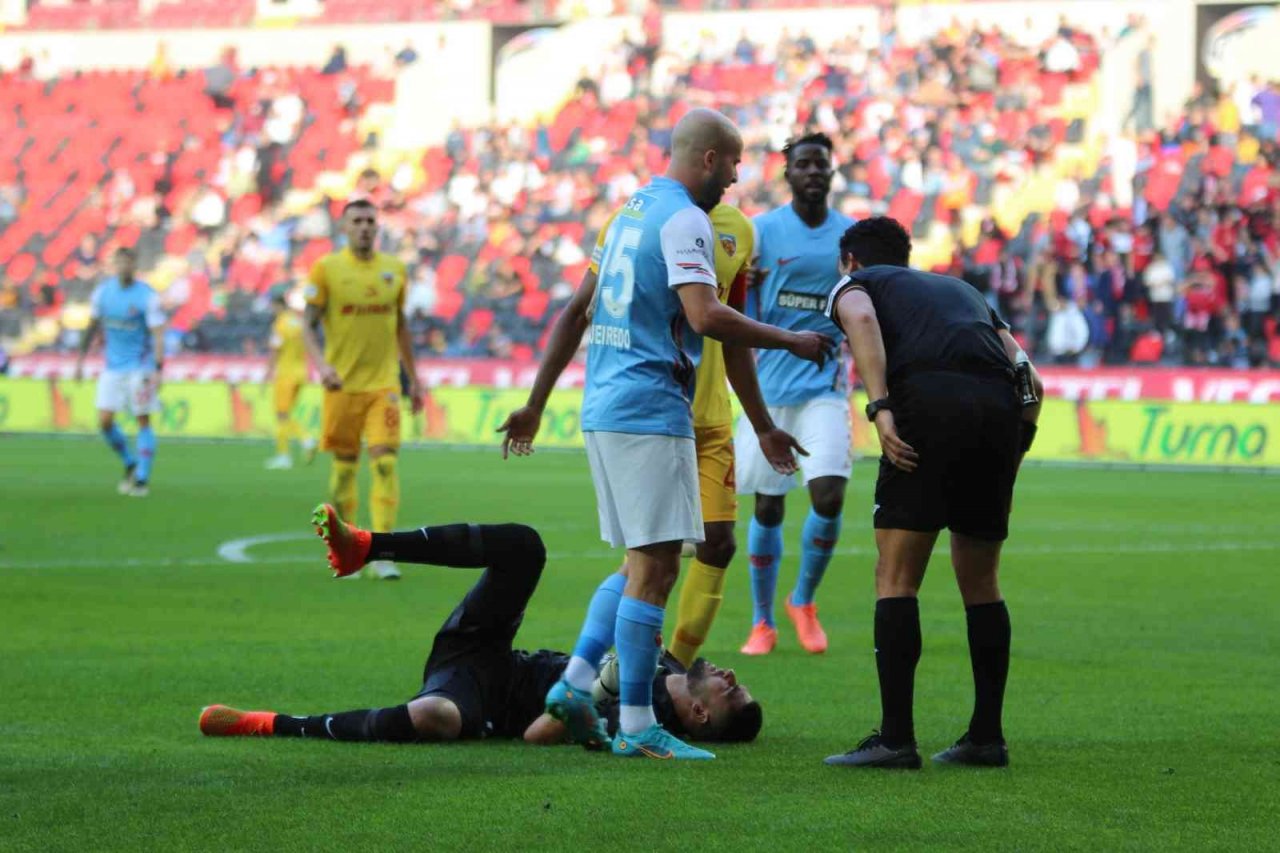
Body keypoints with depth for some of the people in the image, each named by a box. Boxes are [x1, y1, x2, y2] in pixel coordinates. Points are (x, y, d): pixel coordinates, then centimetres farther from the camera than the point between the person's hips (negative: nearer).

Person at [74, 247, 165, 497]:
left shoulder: (147, 296, -13)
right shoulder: (103, 291, 1)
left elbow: (158, 335, -16)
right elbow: (93, 326, 13)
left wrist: (158, 370, -25)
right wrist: (81, 360, 13)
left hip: (140, 366, -4)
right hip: (112, 366, 4)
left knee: (143, 421, -4)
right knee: (105, 421, -2)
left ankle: (142, 479, 3)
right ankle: (130, 465, 19)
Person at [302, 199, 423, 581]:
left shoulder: (394, 269, 8)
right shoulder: (326, 269, -2)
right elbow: (308, 325, -3)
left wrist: (414, 378, 18)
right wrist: (321, 363, -21)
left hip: (383, 383, 1)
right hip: (342, 384, -1)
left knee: (385, 463, -11)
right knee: (345, 464, 6)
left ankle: (381, 553, -11)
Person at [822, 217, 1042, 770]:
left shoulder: (852, 284, 23)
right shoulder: (961, 289, 37)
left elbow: (861, 320, -4)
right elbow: (1030, 380, 25)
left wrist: (880, 408, -13)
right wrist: (1006, 469, 26)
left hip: (929, 398, -5)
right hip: (1001, 406, 5)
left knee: (896, 579, 1)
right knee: (979, 581, 17)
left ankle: (895, 738, -5)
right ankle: (987, 738, 17)